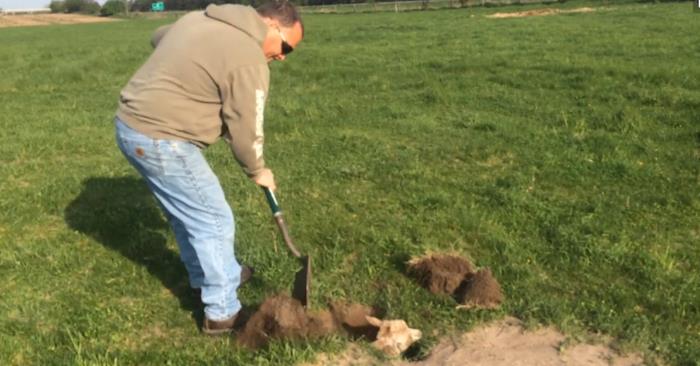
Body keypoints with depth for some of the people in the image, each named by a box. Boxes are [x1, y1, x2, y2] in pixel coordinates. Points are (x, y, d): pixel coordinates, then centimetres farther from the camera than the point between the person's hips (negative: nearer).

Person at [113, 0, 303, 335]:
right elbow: (244, 130, -9)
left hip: (131, 125, 10)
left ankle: (205, 277, 41)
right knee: (214, 221, 1)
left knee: (187, 212, 24)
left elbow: (158, 37, 30)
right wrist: (257, 171, 8)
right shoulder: (249, 60, -15)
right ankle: (222, 313, 11)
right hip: (161, 141, -10)